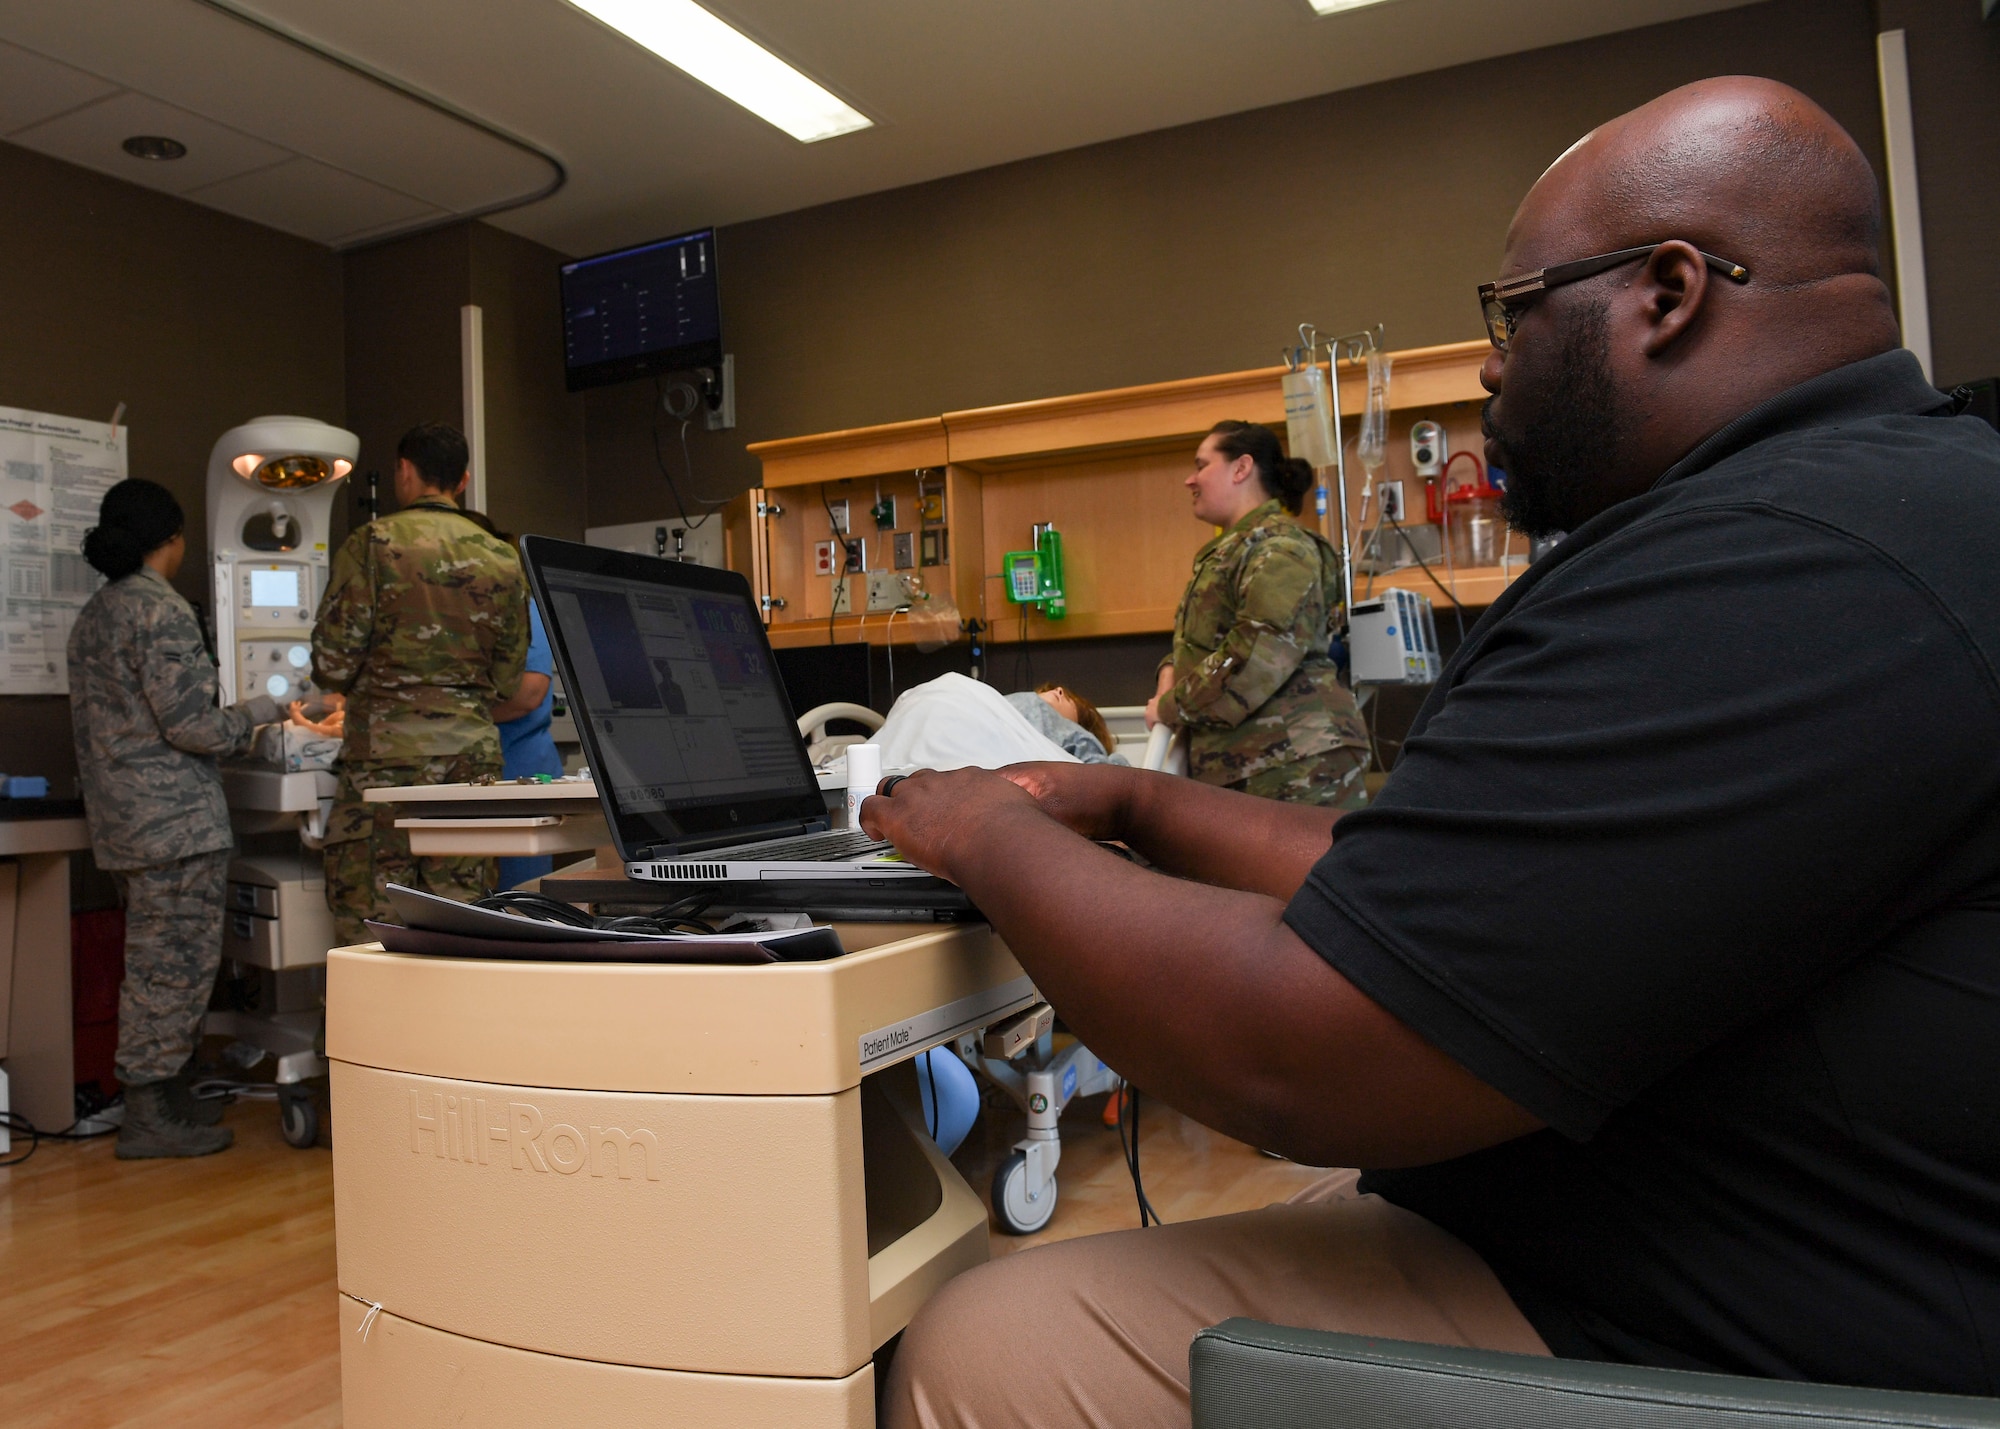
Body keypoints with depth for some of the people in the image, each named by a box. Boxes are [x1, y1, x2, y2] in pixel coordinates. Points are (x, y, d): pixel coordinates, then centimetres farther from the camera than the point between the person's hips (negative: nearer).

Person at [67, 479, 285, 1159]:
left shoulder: (91, 616, 15)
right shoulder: (161, 610, -14)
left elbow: (111, 724, 19)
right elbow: (189, 724, -19)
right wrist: (260, 712, -3)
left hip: (121, 818, 10)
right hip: (175, 818, -10)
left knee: (155, 961, 16)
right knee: (176, 962, -2)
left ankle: (165, 1093, 26)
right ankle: (150, 1116, 5)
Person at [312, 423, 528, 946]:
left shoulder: (373, 544, -3)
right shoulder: (502, 559, 9)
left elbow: (333, 663, -5)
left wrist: (371, 681, 16)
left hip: (384, 752, -3)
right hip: (473, 754, 4)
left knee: (365, 920, 3)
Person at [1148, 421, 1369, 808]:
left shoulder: (1278, 547, -9)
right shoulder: (1228, 551, 22)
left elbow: (1256, 659, -21)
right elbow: (1200, 642, 26)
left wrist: (1170, 706, -12)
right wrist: (1171, 672, 3)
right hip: (1239, 767, 9)